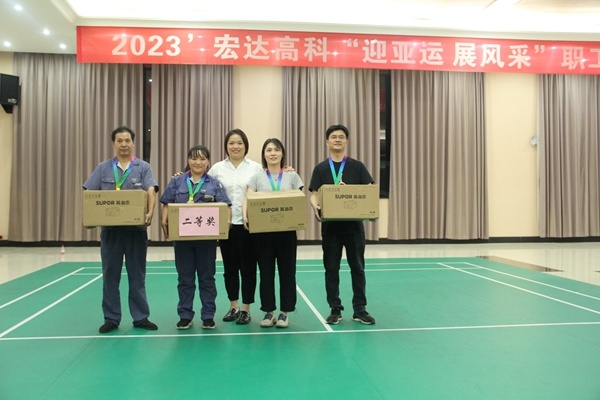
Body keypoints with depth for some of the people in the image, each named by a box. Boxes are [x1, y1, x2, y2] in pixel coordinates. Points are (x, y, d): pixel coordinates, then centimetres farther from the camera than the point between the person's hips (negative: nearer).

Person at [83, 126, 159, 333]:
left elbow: (151, 191, -12)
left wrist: (150, 212, -30)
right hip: (110, 229, 2)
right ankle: (111, 318, 18)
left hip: (136, 229, -1)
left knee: (137, 275, 6)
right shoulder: (103, 168, 8)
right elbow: (88, 194, 4)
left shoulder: (143, 167, 2)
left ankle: (141, 317, 14)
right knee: (110, 275, 7)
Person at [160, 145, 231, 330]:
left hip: (207, 237, -1)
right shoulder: (177, 182, 5)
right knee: (185, 278, 9)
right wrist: (164, 221, -13)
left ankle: (208, 316, 17)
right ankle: (185, 316, 19)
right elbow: (166, 205, 4)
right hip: (182, 237, 1)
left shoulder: (214, 184, 3)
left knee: (207, 277, 8)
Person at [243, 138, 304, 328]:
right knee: (266, 271, 5)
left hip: (286, 230, 0)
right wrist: (246, 215, -22)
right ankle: (269, 311, 17)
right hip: (262, 230, 0)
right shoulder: (257, 177, 7)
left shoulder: (292, 176, 8)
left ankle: (285, 312, 15)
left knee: (287, 270, 4)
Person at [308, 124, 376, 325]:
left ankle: (359, 309, 15)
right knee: (331, 269, 6)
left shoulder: (357, 166, 5)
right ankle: (335, 310, 16)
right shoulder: (321, 168, 6)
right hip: (330, 225, 0)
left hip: (354, 224, 0)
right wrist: (316, 206, -22)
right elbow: (314, 195, -1)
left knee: (357, 267, 5)